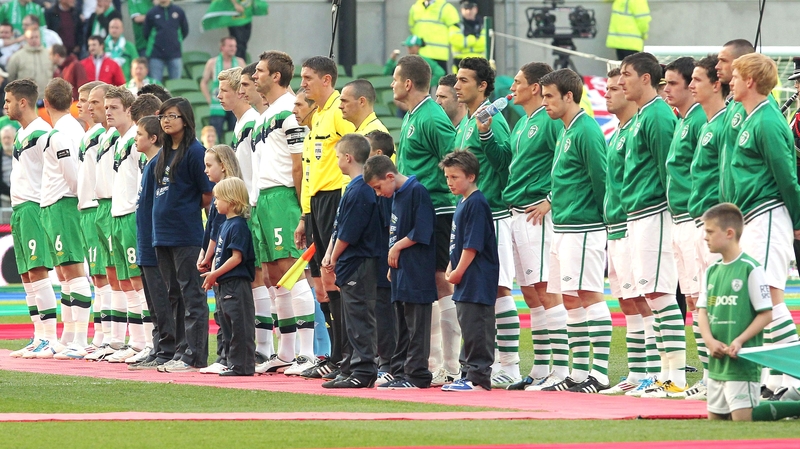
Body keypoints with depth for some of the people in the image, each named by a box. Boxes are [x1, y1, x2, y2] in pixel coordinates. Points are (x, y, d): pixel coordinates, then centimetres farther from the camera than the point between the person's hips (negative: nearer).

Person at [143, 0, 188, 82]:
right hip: (156, 55, -1)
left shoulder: (179, 11, 3)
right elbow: (145, 34, 8)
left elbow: (185, 31, 13)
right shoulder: (152, 13, 0)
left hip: (175, 54, 1)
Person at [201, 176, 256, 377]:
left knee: (240, 325, -8)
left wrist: (215, 274, -15)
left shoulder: (238, 225, -14)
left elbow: (236, 257, -18)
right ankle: (235, 363, 20)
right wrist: (214, 274, 6)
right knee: (230, 325, 14)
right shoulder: (227, 224, 16)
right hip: (227, 284, 11)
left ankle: (242, 365, -8)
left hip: (237, 283, -11)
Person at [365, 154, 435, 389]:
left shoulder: (416, 191, -12)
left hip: (416, 274, -10)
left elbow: (421, 233, -18)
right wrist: (392, 265, 12)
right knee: (402, 325, 12)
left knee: (416, 325, -7)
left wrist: (397, 247, -9)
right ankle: (401, 372, 16)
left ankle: (416, 374, -7)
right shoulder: (396, 195, 16)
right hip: (400, 273, 10)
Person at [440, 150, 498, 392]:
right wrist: (451, 268, 12)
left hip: (478, 280, -10)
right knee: (468, 326, 14)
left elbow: (472, 245, -19)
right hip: (466, 281, 10)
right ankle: (469, 373, 19)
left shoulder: (476, 204, -15)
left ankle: (478, 377, -8)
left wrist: (458, 272, -14)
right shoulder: (463, 203, 16)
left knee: (475, 327, -9)